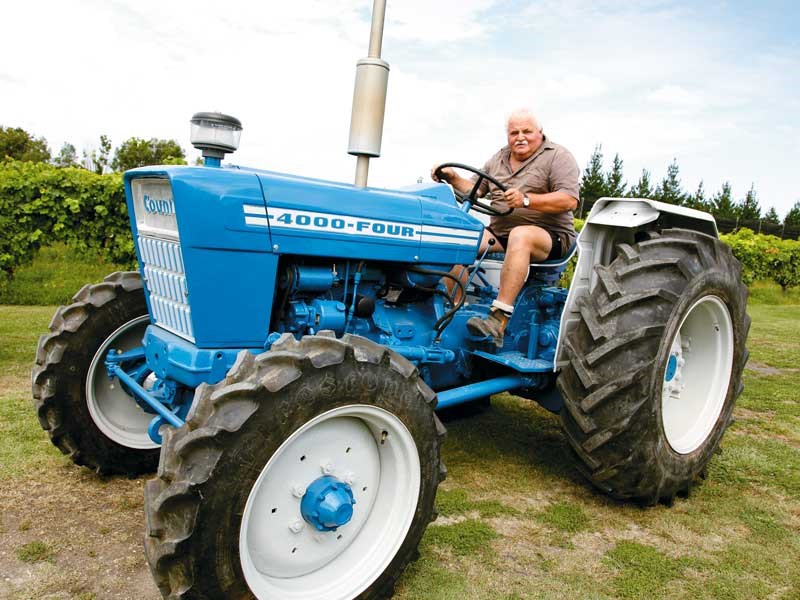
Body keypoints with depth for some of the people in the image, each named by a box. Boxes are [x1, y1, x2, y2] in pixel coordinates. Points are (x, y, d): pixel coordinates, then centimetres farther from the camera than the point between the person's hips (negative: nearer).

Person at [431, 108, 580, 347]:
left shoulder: (558, 156, -1)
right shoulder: (498, 159, 19)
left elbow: (569, 200, -15)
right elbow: (475, 189, 19)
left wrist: (526, 200, -27)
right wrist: (453, 178, -1)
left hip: (548, 236, -5)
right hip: (499, 233, 6)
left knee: (520, 235, -39)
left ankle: (499, 321, -46)